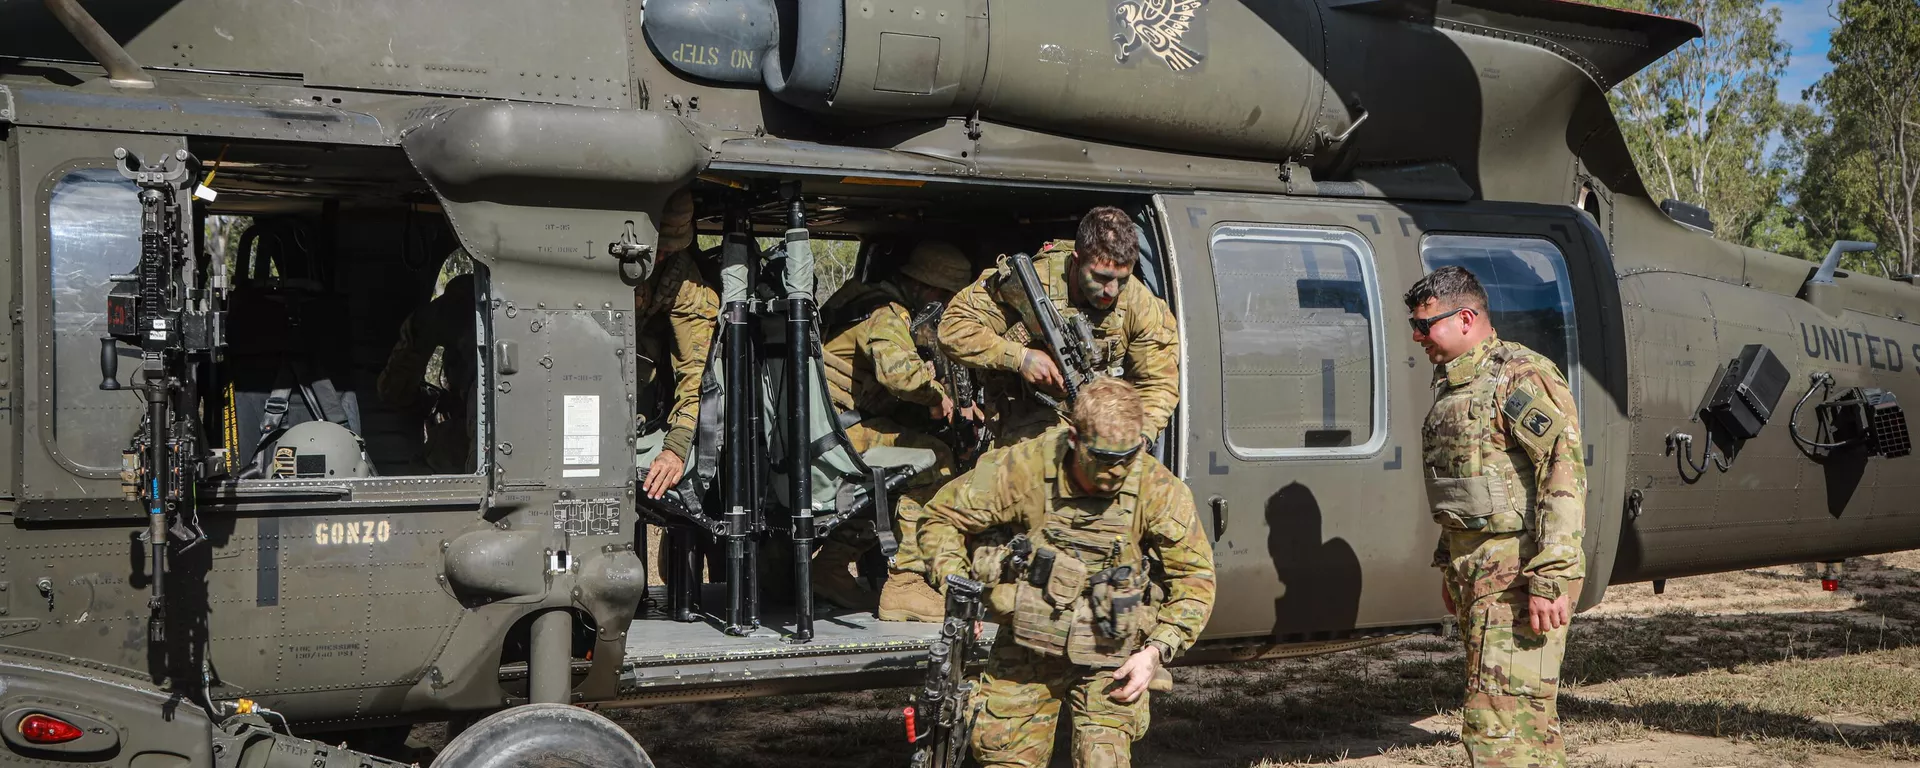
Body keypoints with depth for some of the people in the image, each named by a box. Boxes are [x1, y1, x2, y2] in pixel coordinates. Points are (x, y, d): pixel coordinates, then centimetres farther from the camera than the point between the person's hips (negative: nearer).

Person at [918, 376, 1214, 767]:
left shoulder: (1158, 490, -16)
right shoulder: (1024, 468, -17)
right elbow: (942, 518, -4)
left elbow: (1195, 577, -5)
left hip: (1110, 655, -1)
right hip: (1027, 649, 1)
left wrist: (1156, 651, -15)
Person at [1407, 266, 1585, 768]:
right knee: (1528, 716, 15)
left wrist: (1551, 579, -24)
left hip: (1516, 575, -10)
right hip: (1477, 572, 10)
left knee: (1499, 725, -13)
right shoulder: (1453, 383, 17)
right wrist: (1449, 564, 26)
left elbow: (1564, 476, -20)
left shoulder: (1522, 378, -13)